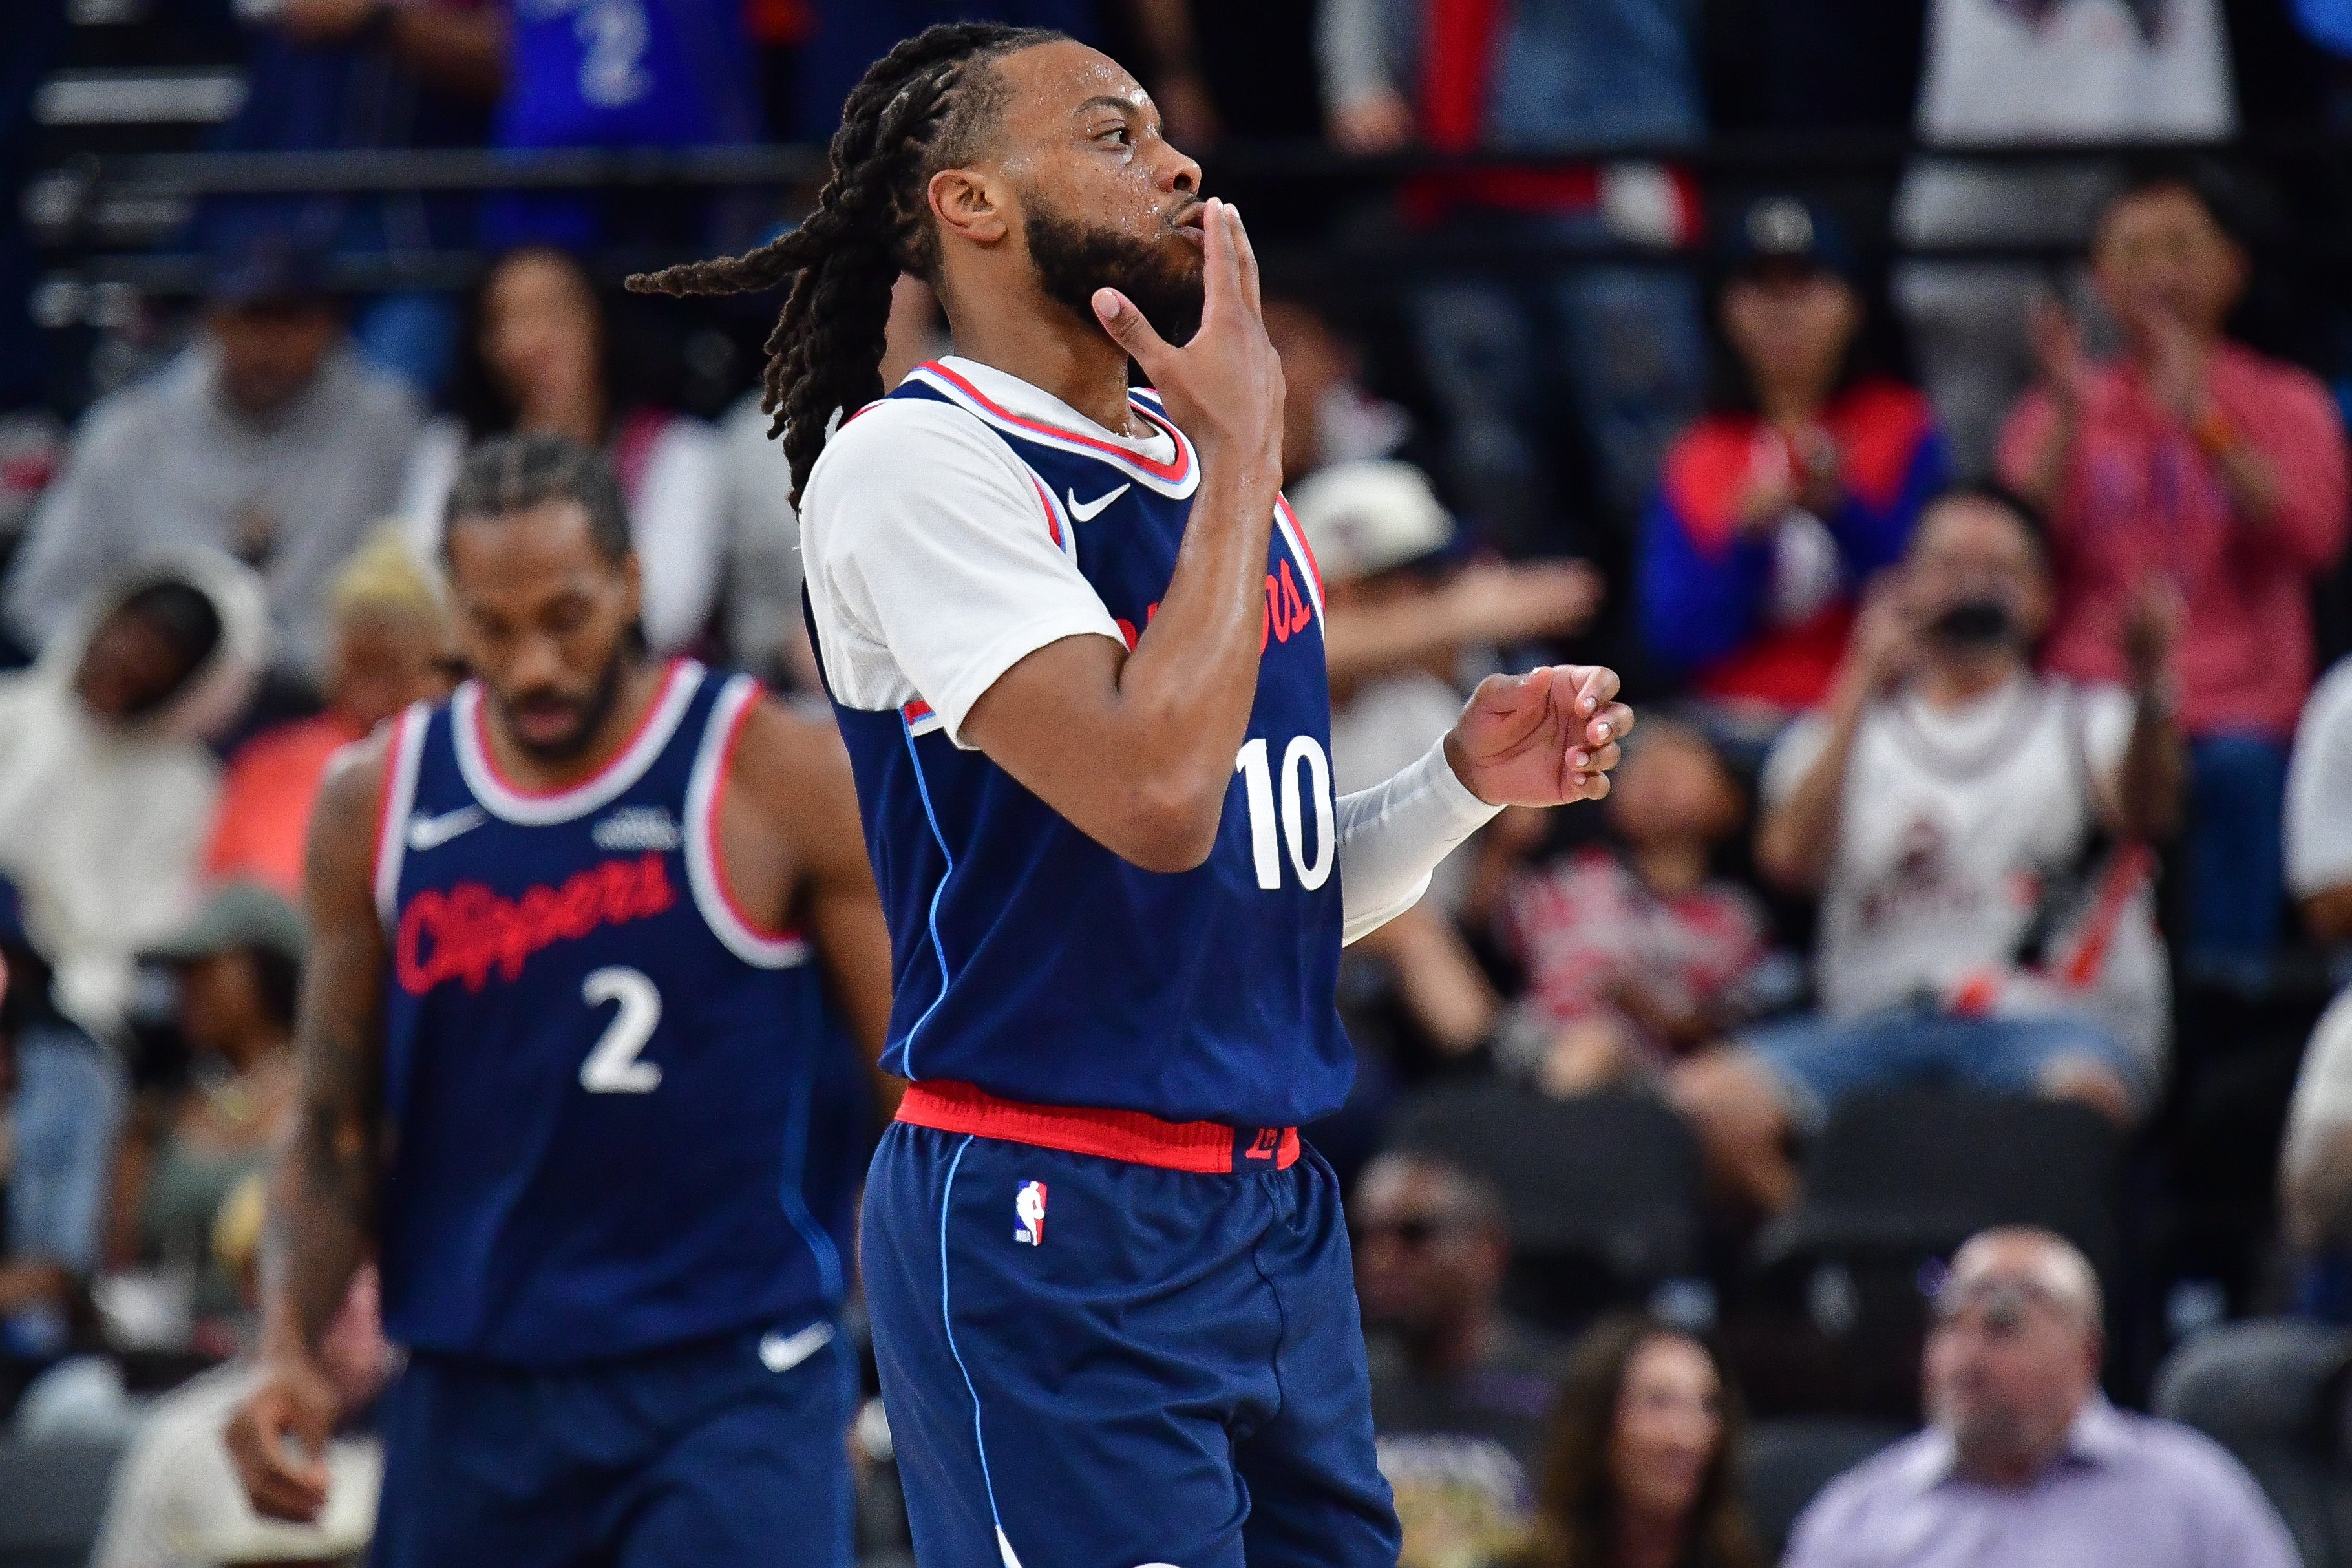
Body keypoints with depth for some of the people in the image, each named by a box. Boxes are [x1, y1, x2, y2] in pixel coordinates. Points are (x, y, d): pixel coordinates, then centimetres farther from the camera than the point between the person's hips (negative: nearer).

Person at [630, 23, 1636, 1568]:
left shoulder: (1202, 461, 15)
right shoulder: (913, 459, -10)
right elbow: (1154, 797, -23)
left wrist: (1464, 781, 5)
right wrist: (1245, 445, -14)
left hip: (1272, 1207, 8)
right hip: (1055, 1222, -8)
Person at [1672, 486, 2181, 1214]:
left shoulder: (2080, 720, 17)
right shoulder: (1849, 732, 21)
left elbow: (2147, 815, -6)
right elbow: (1791, 857, 2)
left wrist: (2150, 690, -27)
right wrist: (1861, 696, -5)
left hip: (2050, 1018, -2)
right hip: (1882, 1014, 2)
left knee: (2081, 1091, -39)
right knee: (1708, 1102, -26)